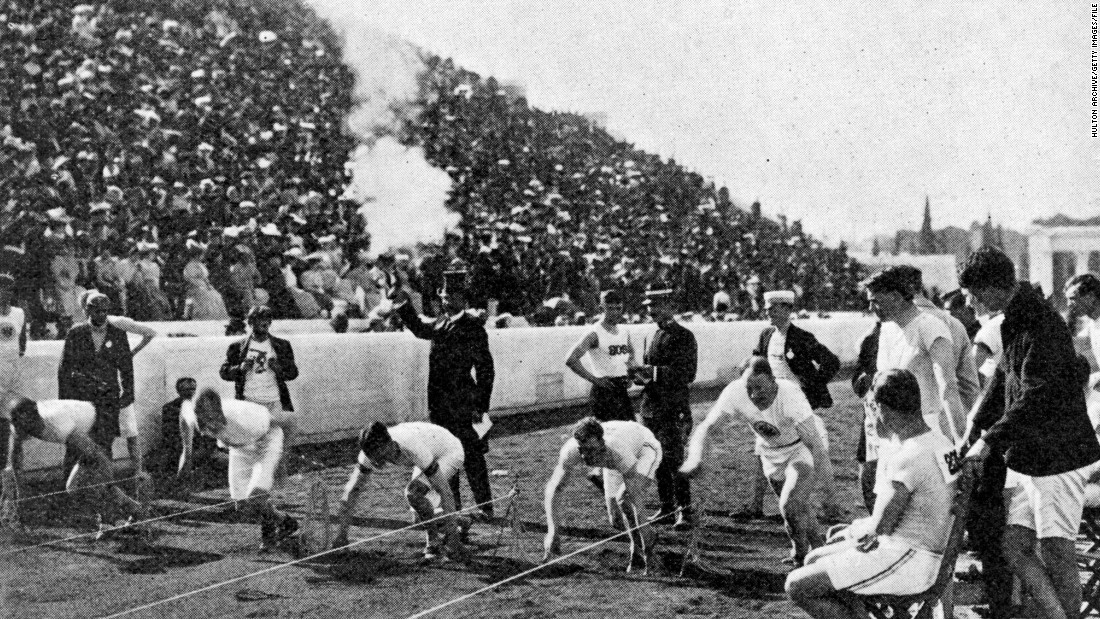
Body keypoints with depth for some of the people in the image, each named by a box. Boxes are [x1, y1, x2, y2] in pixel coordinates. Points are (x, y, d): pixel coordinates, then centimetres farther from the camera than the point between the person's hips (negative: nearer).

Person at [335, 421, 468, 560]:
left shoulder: (414, 448, -43)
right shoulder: (372, 450, -26)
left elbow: (445, 491, -39)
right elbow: (351, 489, -17)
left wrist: (452, 535, -38)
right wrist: (342, 531, -19)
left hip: (451, 452, -7)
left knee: (412, 491, -28)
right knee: (419, 516, 0)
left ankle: (433, 541, -10)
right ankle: (459, 523, 26)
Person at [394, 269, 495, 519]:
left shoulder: (472, 327, -10)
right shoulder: (441, 323, 11)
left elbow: (486, 370, -10)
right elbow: (419, 329, 31)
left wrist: (481, 407, -13)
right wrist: (403, 303, 18)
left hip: (461, 404, -7)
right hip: (439, 402, 7)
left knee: (471, 456, -2)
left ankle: (485, 507, 6)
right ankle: (452, 505, 25)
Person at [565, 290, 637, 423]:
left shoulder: (624, 333, 10)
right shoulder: (595, 334, -13)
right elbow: (571, 360, -21)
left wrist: (629, 373, 13)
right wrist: (594, 379, -19)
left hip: (622, 391, 8)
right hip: (603, 392, -7)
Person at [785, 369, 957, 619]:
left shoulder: (908, 458, -24)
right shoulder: (937, 440, 7)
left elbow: (881, 526, -18)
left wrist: (860, 531, 2)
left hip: (906, 561, -10)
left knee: (798, 586, -10)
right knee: (813, 561, 19)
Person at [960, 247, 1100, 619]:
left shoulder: (1042, 326, -19)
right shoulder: (1012, 321, 11)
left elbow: (1034, 398, -23)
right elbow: (1003, 381, 20)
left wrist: (990, 440, -18)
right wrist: (973, 431, 13)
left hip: (1058, 454, -9)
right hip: (1024, 455, 9)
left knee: (1056, 554, -2)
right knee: (1015, 548, 5)